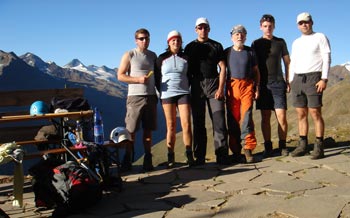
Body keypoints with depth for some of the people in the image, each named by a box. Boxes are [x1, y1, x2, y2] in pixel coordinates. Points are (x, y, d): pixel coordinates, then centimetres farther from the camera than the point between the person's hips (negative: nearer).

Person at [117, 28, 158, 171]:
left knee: (148, 130, 5)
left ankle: (148, 160, 12)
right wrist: (138, 79, -15)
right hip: (135, 96, -4)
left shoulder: (153, 55, 15)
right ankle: (127, 160, 4)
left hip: (151, 96, 4)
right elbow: (120, 76, -4)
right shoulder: (129, 55, 1)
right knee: (131, 130, -4)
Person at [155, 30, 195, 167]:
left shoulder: (185, 58, 9)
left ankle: (189, 155, -3)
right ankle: (170, 157, 5)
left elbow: (190, 75, 17)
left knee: (186, 124, -9)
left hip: (183, 93, 1)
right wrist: (160, 91, 5)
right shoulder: (162, 58, 6)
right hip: (167, 95, -1)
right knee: (171, 126, 0)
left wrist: (187, 88, 9)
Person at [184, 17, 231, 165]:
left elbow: (222, 68, 5)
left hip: (214, 84, -1)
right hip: (197, 85, 1)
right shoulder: (190, 47, 14)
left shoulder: (216, 46, 11)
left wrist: (220, 88, -6)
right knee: (198, 122, 1)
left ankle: (222, 155, -6)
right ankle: (199, 157, 5)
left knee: (219, 120, -8)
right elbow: (187, 69, 11)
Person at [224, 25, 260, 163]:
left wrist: (257, 88, 6)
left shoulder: (250, 52, 11)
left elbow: (256, 71, 15)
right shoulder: (227, 52, 10)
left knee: (246, 116, -11)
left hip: (247, 85, 0)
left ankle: (248, 149, -9)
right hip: (232, 86, 1)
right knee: (233, 119, -1)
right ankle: (235, 151, 6)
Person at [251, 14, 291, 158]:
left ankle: (282, 146, 4)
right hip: (263, 84, 0)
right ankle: (268, 147, 7)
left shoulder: (280, 42, 10)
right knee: (265, 117, 1)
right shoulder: (256, 44, 9)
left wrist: (288, 81, 5)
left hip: (278, 83, 0)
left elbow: (287, 63, 13)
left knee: (281, 116, -8)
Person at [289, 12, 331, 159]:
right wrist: (291, 82, 11)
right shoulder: (296, 42, 21)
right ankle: (303, 145, 8)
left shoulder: (320, 37, 5)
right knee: (301, 114, 3)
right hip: (297, 79, 5)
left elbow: (327, 59, -3)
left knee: (315, 113, -10)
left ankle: (319, 147, -7)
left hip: (313, 78, -5)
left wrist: (324, 79, -14)